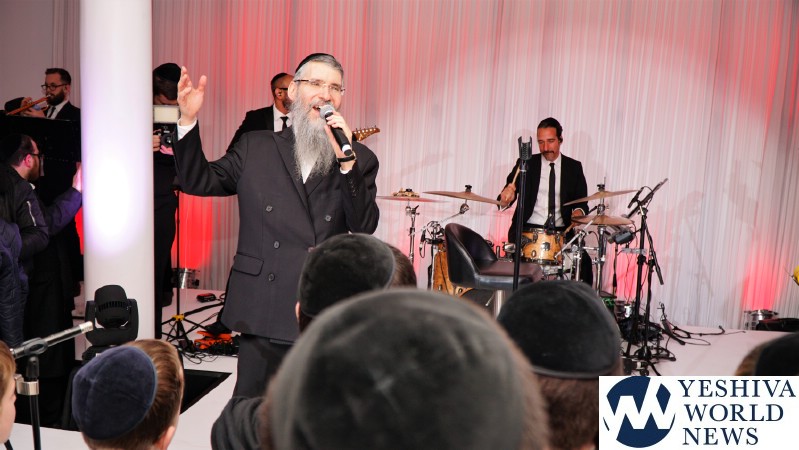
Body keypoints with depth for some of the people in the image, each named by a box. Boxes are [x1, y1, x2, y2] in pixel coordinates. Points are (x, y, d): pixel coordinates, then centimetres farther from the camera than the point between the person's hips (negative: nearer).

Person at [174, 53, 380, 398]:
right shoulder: (256, 148, 9)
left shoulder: (359, 159, 4)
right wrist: (188, 120, -3)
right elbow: (197, 181, 10)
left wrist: (346, 160, -18)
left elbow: (365, 226, -7)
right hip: (263, 314, 1)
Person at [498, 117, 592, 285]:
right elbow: (505, 199, -3)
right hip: (528, 230, -1)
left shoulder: (574, 167, 10)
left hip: (562, 232, 1)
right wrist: (505, 198, -28)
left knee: (583, 261, -22)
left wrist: (579, 211, -14)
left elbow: (582, 201, 9)